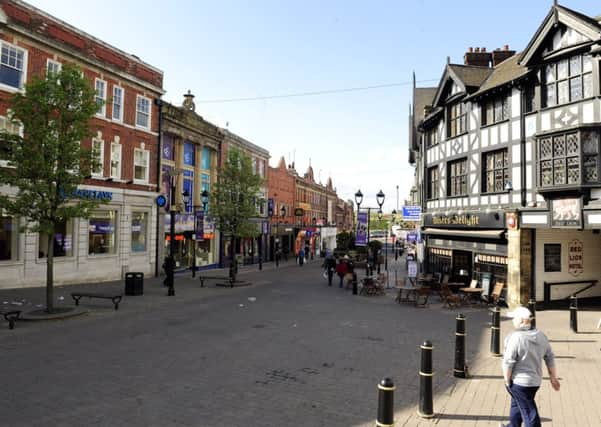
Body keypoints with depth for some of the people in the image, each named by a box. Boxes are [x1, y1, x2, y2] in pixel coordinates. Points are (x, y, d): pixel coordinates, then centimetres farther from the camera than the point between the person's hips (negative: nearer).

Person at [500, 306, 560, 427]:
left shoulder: (515, 338, -23)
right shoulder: (541, 336, 0)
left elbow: (508, 363, -21)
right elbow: (550, 358, 8)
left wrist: (507, 381, -8)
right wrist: (553, 377, 18)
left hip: (518, 381, -8)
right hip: (536, 380, 8)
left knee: (529, 413, 4)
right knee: (516, 405, 26)